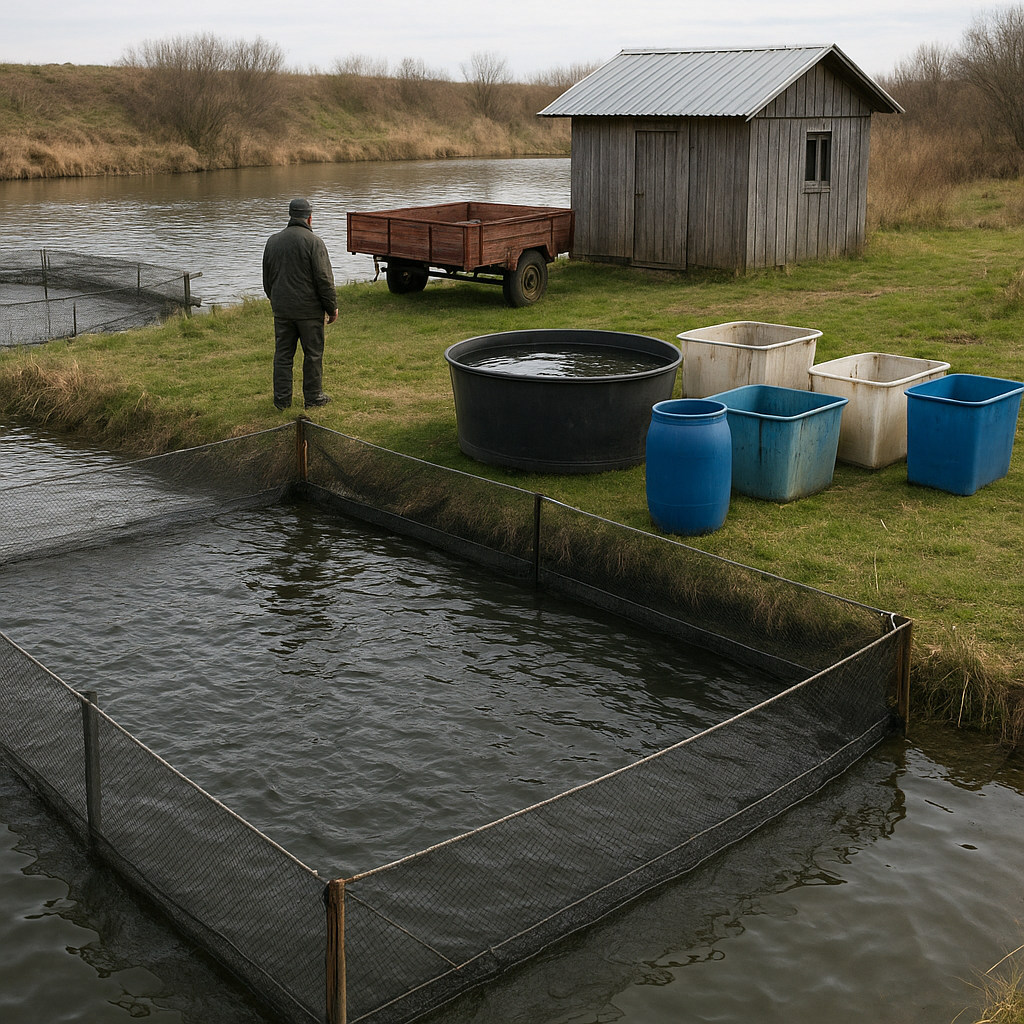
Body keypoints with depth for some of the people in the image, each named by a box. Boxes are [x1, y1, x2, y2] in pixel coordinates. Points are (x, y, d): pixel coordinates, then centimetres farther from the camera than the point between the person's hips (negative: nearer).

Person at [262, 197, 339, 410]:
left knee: (282, 354, 10)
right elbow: (324, 279, -13)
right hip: (308, 309, -5)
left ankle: (282, 399, 12)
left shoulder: (273, 241, 8)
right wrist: (332, 307, -4)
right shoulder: (313, 242, -12)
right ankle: (313, 397, 11)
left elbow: (267, 278, 17)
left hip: (281, 309, 5)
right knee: (313, 354, 5)